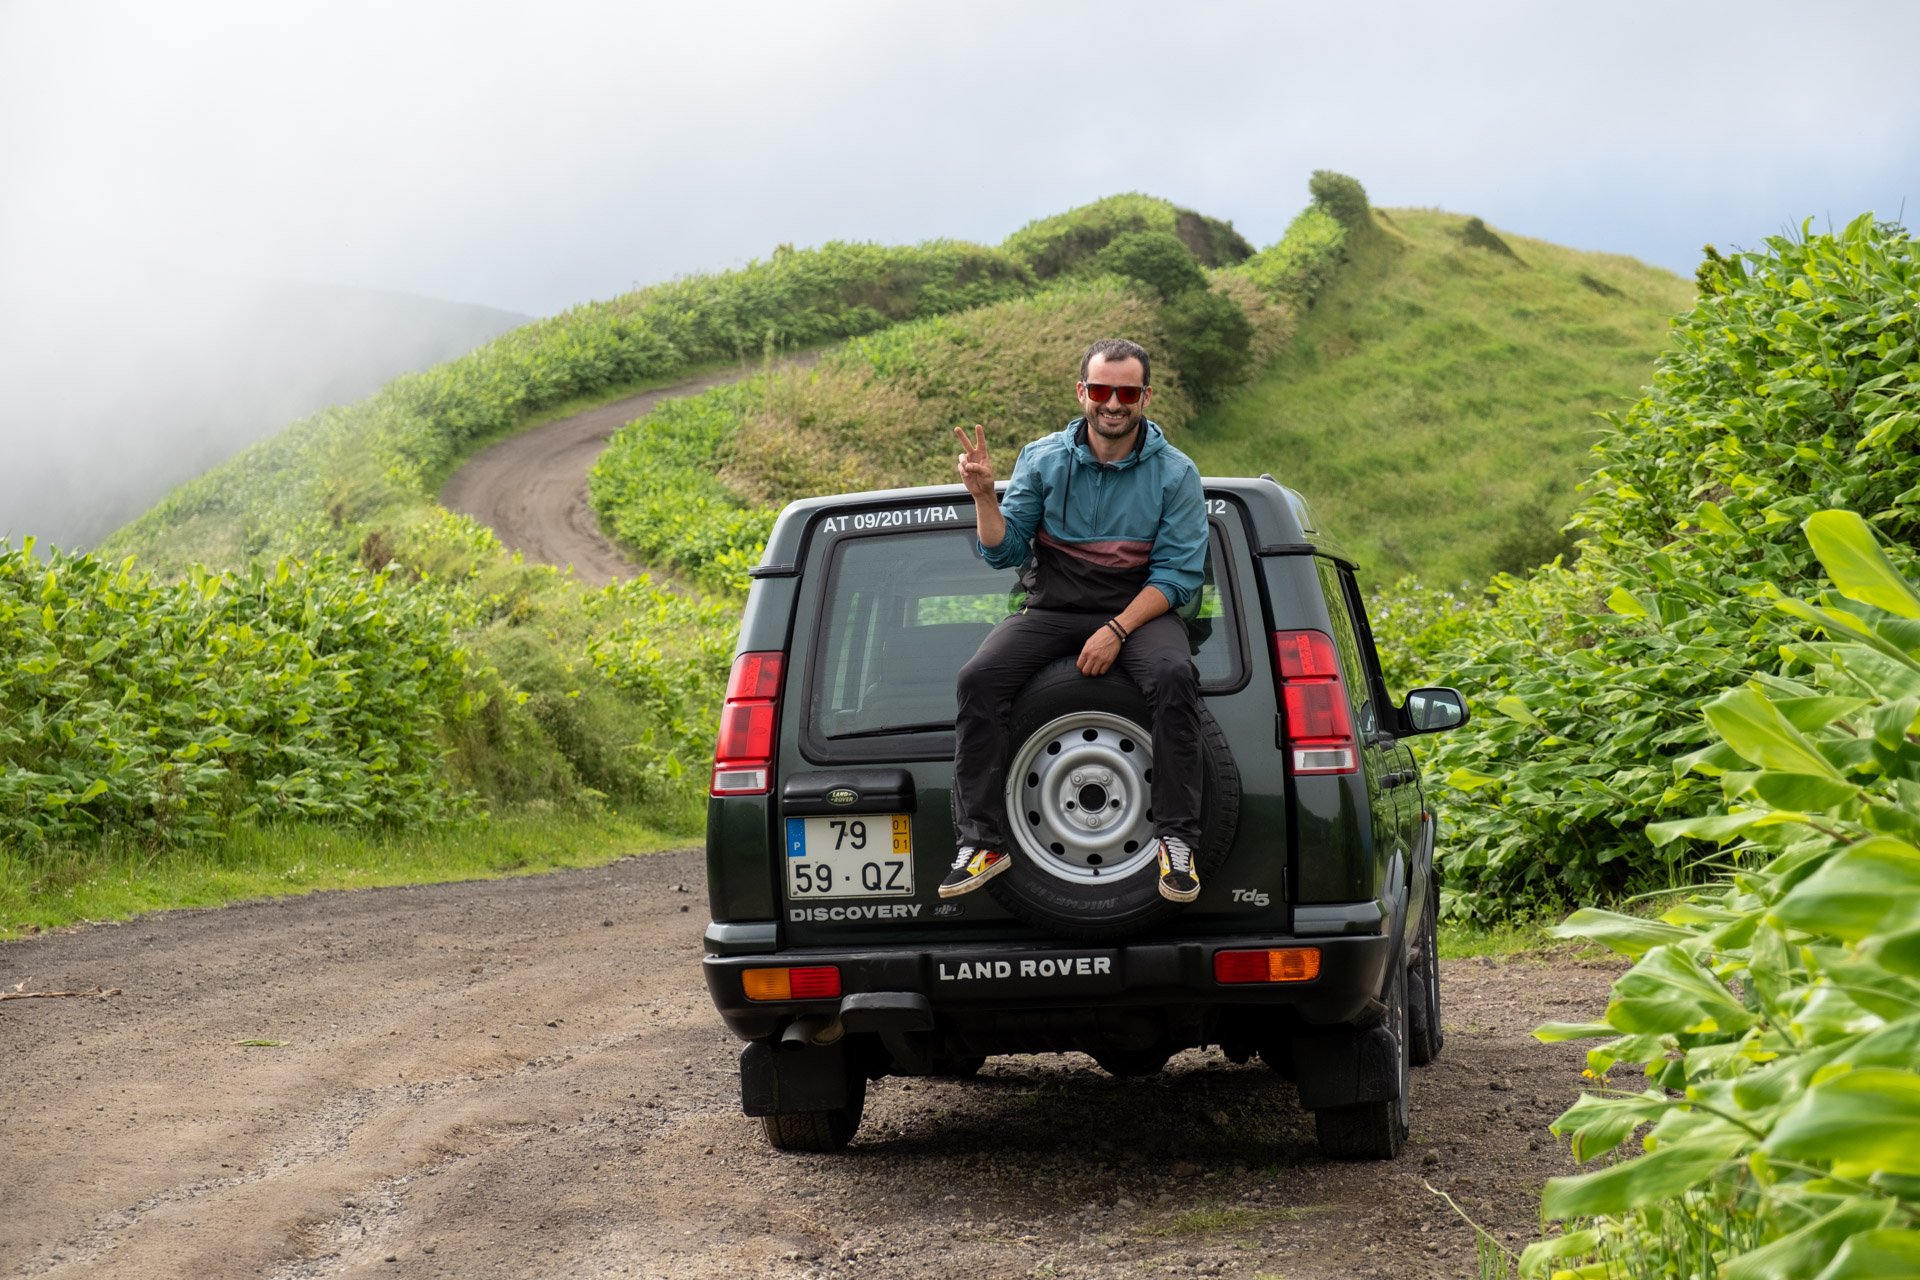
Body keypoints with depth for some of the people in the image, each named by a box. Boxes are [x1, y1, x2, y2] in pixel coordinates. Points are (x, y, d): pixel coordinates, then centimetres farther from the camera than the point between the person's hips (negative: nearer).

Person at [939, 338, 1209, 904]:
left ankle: (1176, 839, -27)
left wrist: (1118, 630, -18)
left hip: (1141, 611, -2)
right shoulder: (1043, 459, 4)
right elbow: (1005, 552, 3)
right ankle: (984, 841, -20)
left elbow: (1178, 574, -6)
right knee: (978, 678, -25)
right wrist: (984, 496, -16)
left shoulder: (1174, 472, -1)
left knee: (1174, 677, -35)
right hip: (1053, 609, 2)